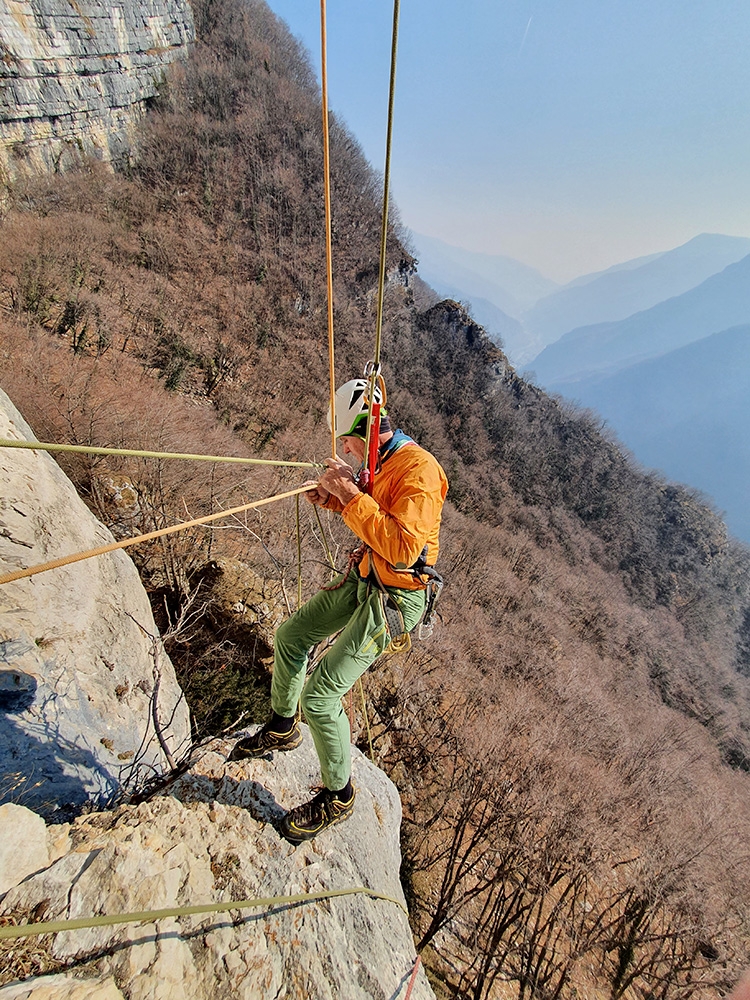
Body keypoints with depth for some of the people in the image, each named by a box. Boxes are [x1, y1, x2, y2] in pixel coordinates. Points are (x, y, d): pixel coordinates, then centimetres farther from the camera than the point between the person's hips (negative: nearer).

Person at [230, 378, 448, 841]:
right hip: (363, 579, 10)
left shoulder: (419, 469, -26)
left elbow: (403, 546, -36)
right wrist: (333, 497, -1)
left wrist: (351, 494, -31)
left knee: (319, 696, -5)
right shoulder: (382, 461, 4)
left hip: (393, 599, -10)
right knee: (291, 636, 18)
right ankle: (283, 728, 44)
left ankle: (339, 796, 23)